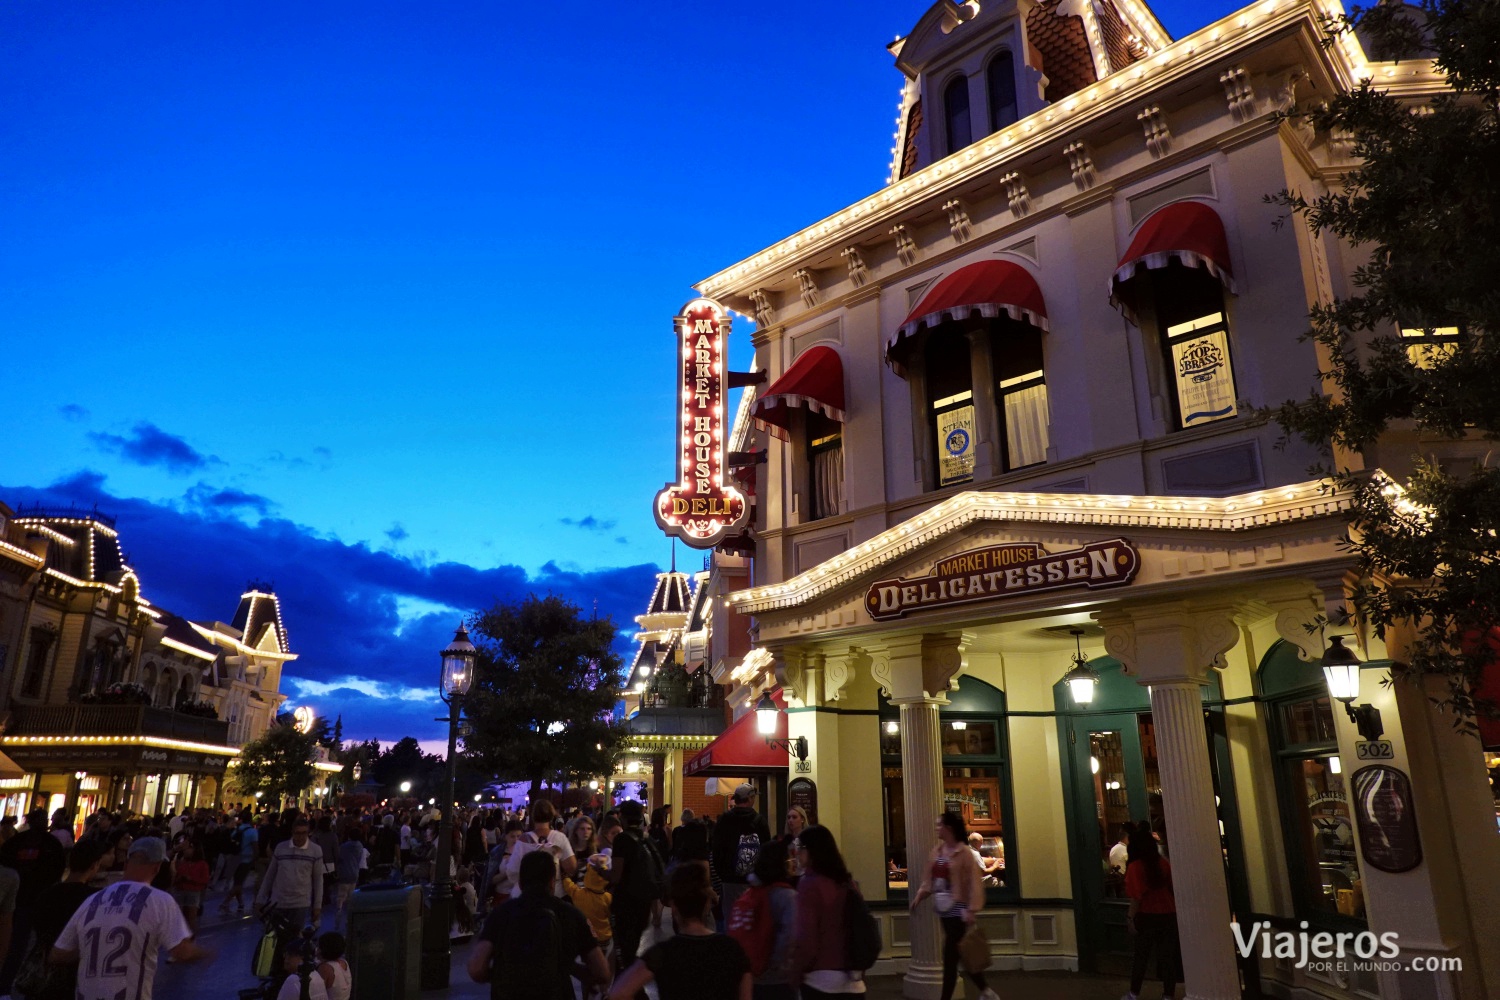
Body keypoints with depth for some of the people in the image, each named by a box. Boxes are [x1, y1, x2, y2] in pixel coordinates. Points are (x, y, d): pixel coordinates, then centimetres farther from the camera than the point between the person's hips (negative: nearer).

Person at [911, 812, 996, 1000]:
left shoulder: (963, 852, -13)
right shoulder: (937, 850, 7)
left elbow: (974, 882, -17)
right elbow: (930, 878, 13)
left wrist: (972, 910, -23)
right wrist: (920, 895, 2)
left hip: (958, 911, -8)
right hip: (944, 910, 8)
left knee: (949, 956, -6)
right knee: (959, 955, 16)